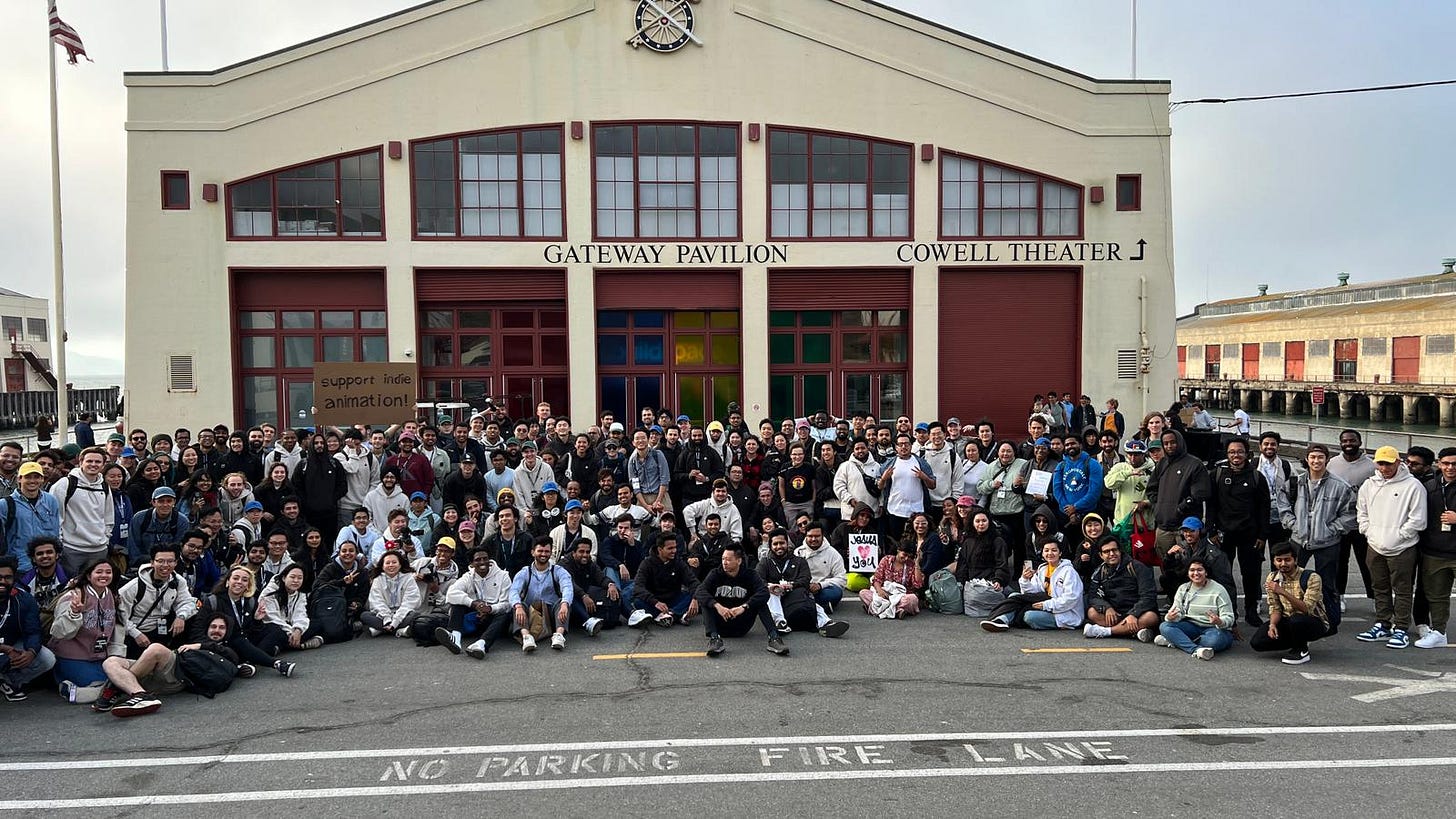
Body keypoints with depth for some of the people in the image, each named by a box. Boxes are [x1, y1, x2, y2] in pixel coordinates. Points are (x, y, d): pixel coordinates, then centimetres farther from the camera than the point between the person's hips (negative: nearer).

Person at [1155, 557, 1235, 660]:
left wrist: (1219, 622, -36)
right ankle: (1196, 649, -37)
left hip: (1214, 629, -4)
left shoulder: (1218, 590, -7)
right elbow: (1178, 613, 1)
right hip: (1192, 627, 4)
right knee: (1164, 626, -21)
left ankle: (1176, 641, -23)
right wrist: (1170, 617, -26)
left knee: (1215, 639, -39)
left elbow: (1229, 618, -11)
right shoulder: (1183, 589, 7)